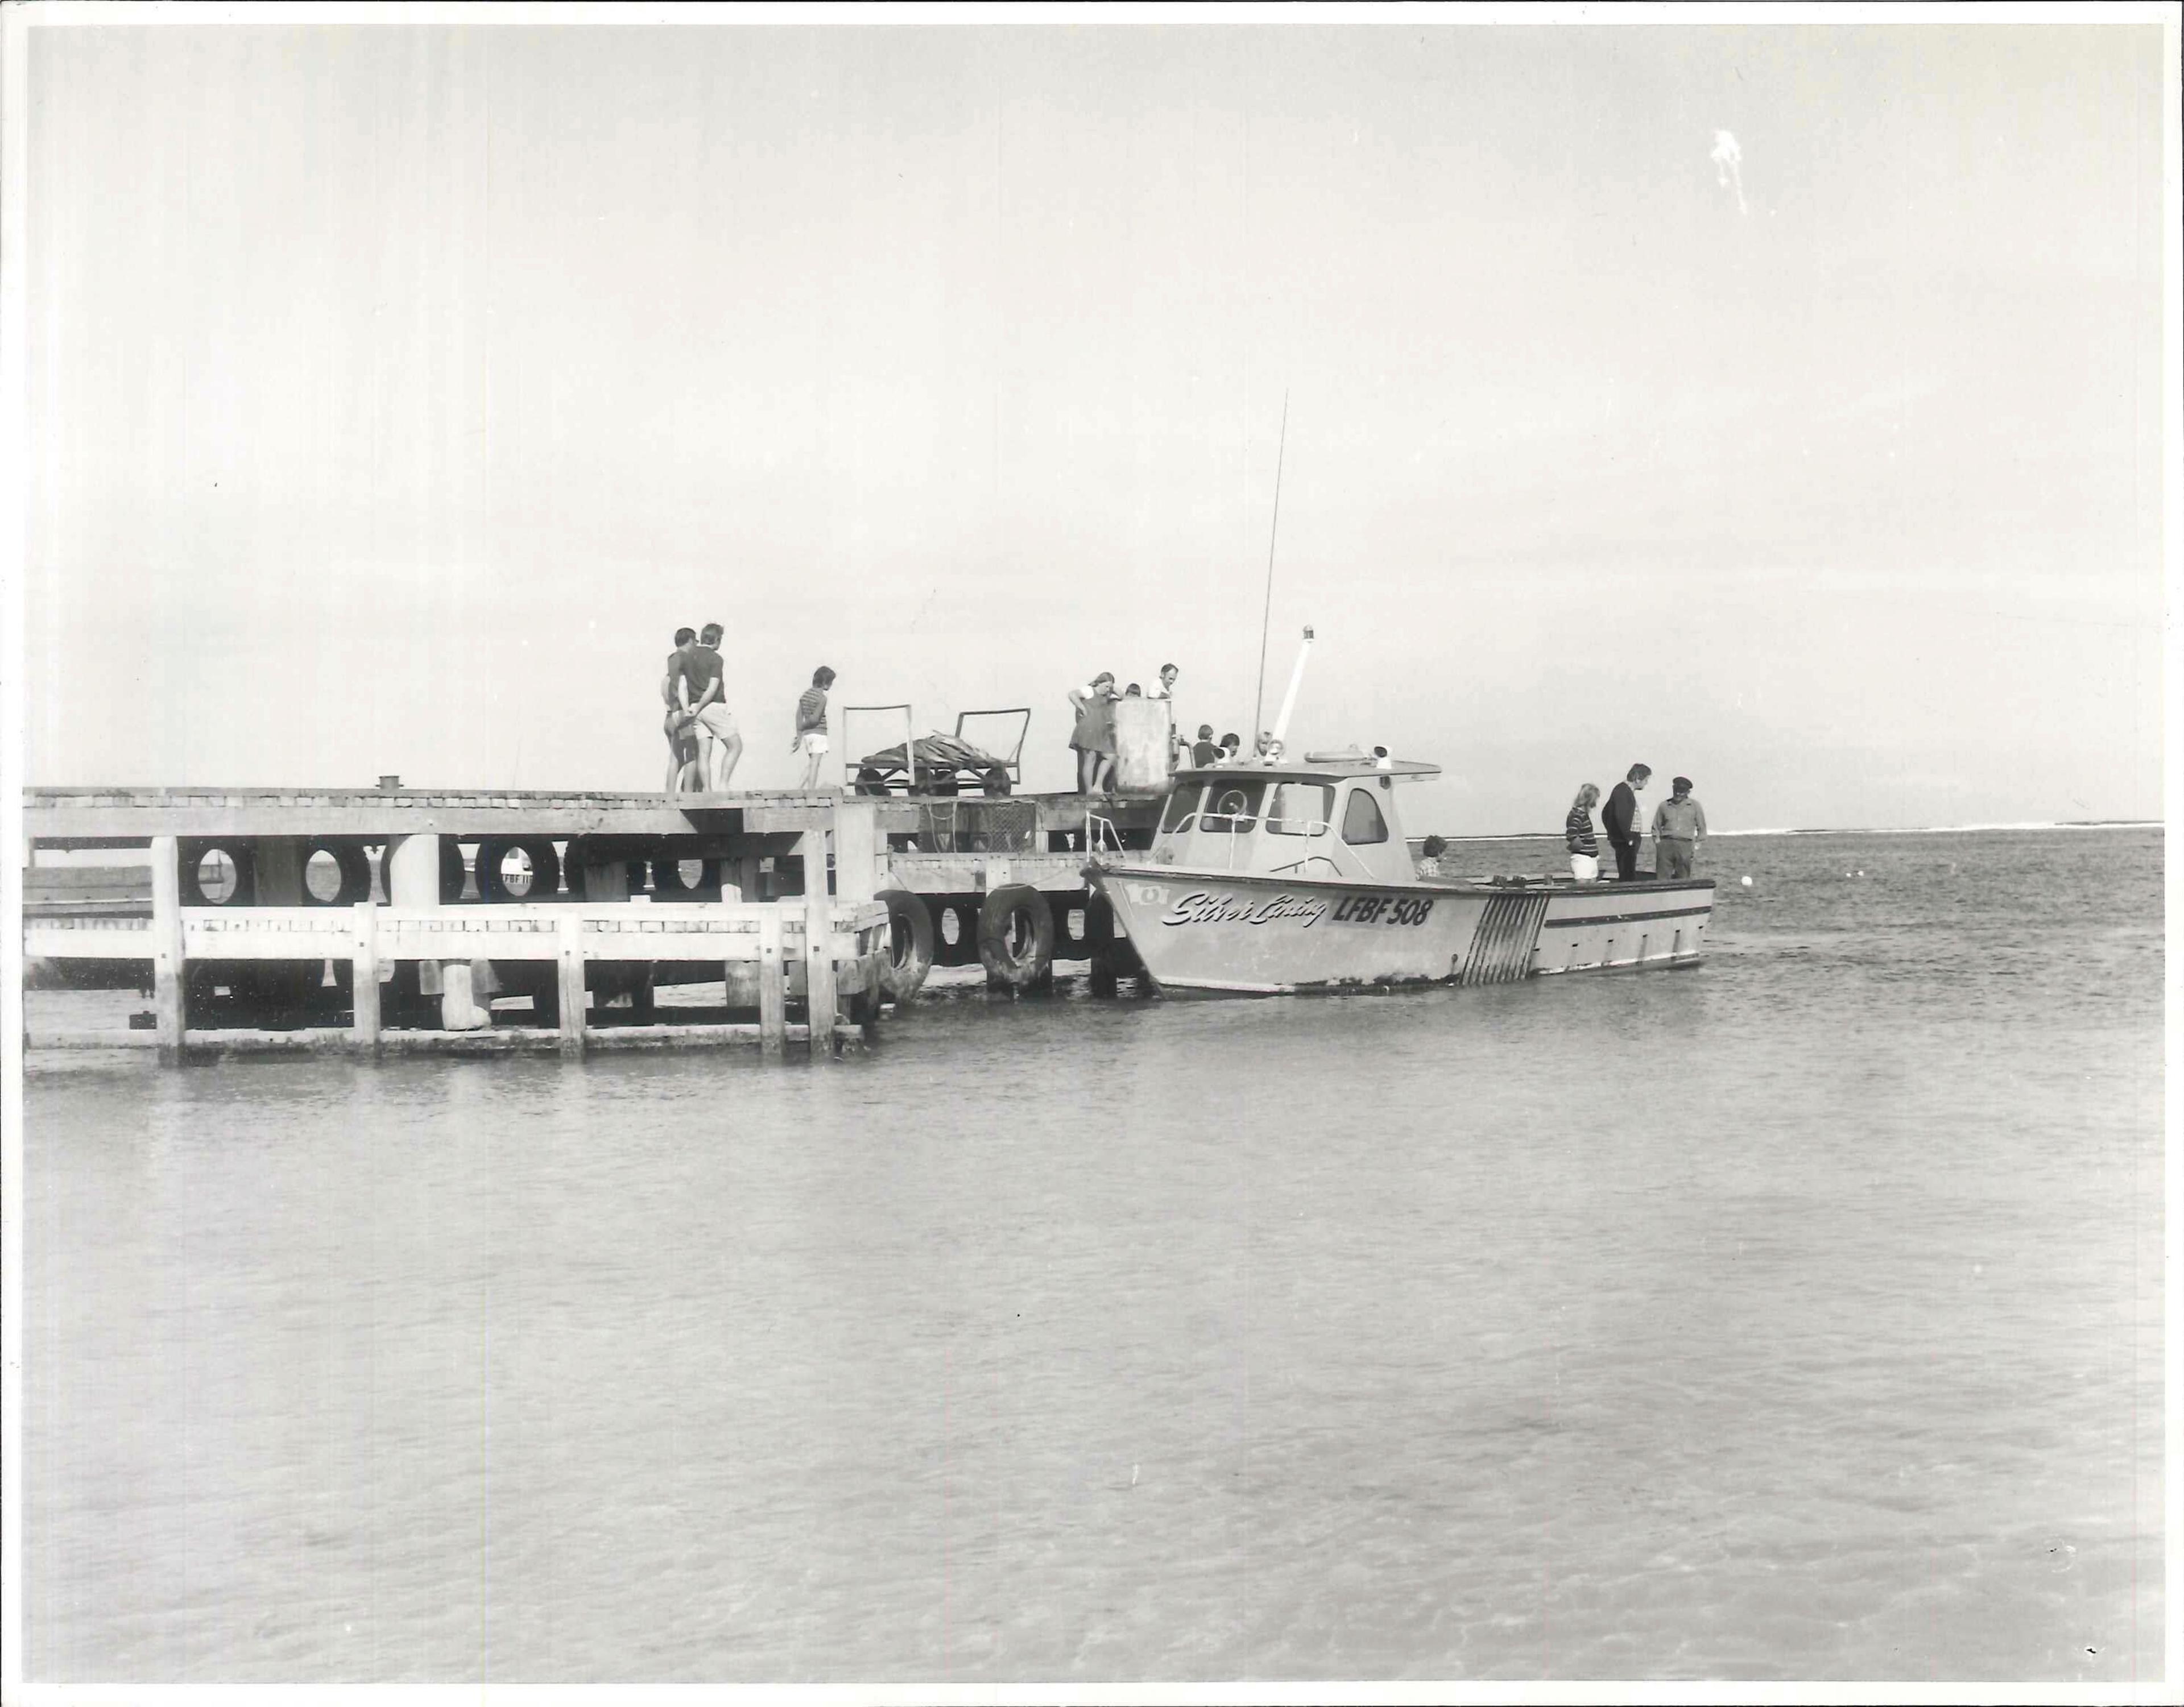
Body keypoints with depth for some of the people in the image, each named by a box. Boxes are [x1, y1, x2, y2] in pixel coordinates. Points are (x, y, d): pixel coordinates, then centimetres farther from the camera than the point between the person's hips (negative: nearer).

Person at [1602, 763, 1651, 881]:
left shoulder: (1624, 790, 17)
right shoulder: (1623, 791, -14)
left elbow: (1606, 813, 25)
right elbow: (1621, 817, -25)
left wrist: (1611, 834, 23)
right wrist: (1629, 838, -20)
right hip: (1626, 841, -10)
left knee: (1625, 876, 11)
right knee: (1628, 877, -11)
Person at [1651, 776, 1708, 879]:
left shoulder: (1695, 806, 10)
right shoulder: (1664, 806, 12)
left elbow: (1702, 828, 13)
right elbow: (1656, 827, 17)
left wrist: (1697, 848, 4)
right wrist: (1657, 845, 5)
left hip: (1685, 845, -1)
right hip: (1666, 844, 1)